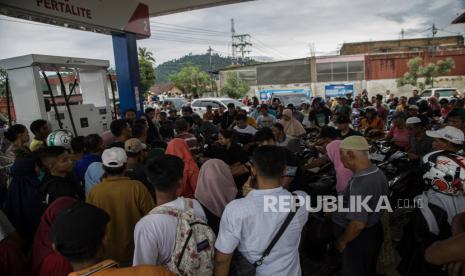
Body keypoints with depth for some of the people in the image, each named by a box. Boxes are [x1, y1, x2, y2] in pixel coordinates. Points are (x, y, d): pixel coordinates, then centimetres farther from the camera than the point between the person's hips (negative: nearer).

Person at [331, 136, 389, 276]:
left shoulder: (359, 183, -35)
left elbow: (358, 224, -34)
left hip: (359, 238, -8)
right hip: (375, 231, 8)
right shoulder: (378, 172, -5)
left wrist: (342, 241, -17)